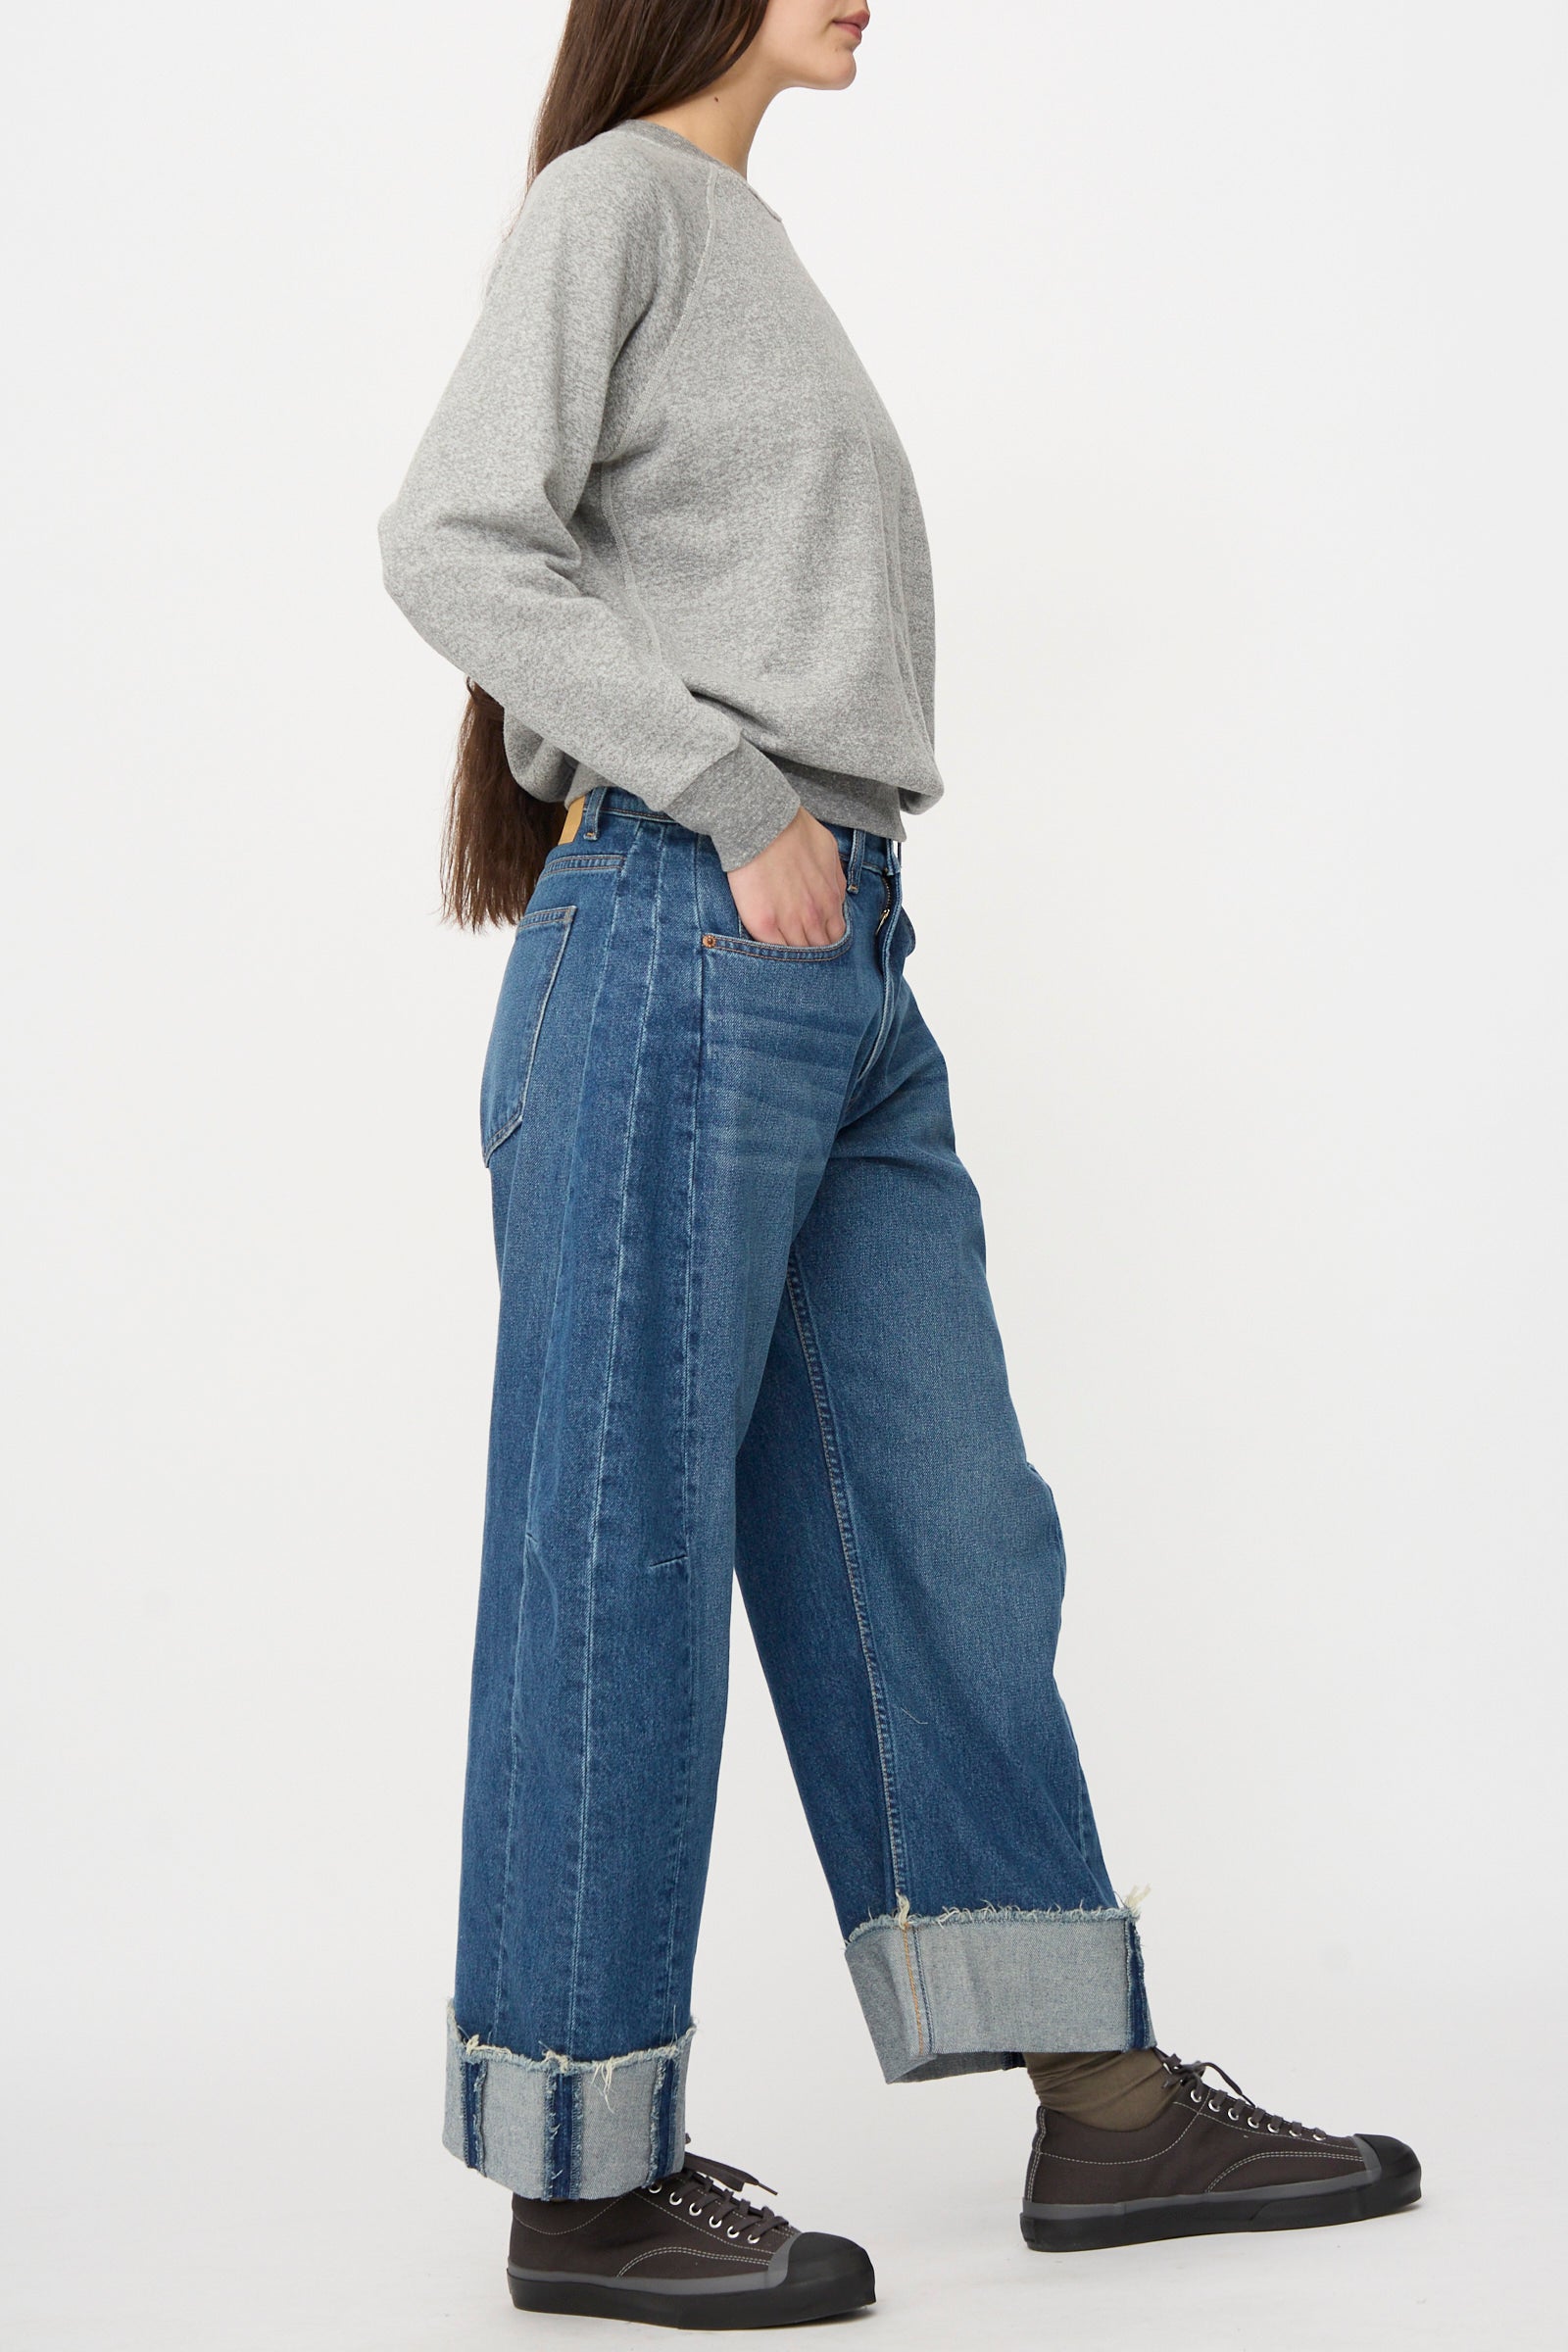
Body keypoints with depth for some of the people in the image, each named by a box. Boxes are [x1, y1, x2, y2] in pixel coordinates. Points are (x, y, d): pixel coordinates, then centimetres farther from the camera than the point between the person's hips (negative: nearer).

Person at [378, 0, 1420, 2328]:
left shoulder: (741, 242, 24)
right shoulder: (615, 199, -1)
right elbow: (453, 543, -13)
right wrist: (736, 806, -15)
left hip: (839, 952, 9)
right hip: (678, 938, -9)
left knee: (943, 1529, 8)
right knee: (628, 1542, -4)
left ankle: (1104, 2103, 14)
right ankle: (585, 2178, 6)